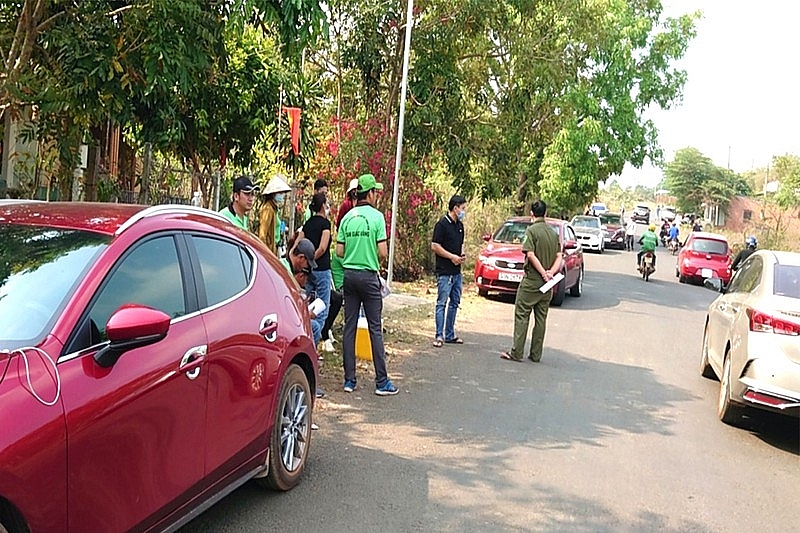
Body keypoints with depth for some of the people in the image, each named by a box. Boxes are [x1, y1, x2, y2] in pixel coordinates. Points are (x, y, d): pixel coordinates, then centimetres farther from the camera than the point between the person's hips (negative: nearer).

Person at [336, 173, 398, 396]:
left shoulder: (347, 217, 6)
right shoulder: (376, 216, -8)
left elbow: (339, 251, 5)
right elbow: (383, 252, -12)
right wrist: (375, 261, 9)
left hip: (349, 274, 5)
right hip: (369, 275, -5)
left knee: (349, 327, 8)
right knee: (375, 328, 0)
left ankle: (349, 380, 11)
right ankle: (381, 382, 3)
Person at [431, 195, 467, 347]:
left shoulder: (460, 225, 14)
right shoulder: (442, 224, -11)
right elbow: (435, 246, -14)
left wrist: (462, 254, 5)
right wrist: (452, 256, -15)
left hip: (457, 271, 9)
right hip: (444, 272, -9)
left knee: (454, 303, 12)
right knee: (442, 303, -6)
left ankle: (450, 335, 20)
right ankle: (439, 336, -3)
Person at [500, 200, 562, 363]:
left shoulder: (532, 230, -9)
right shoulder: (553, 233, 10)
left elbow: (530, 255, -17)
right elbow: (559, 256, 4)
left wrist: (543, 273, -14)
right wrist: (551, 272, -7)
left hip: (531, 282, -6)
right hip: (547, 284, 6)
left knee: (522, 315, -1)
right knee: (541, 318, 10)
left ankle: (516, 353, -4)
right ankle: (536, 354, 13)